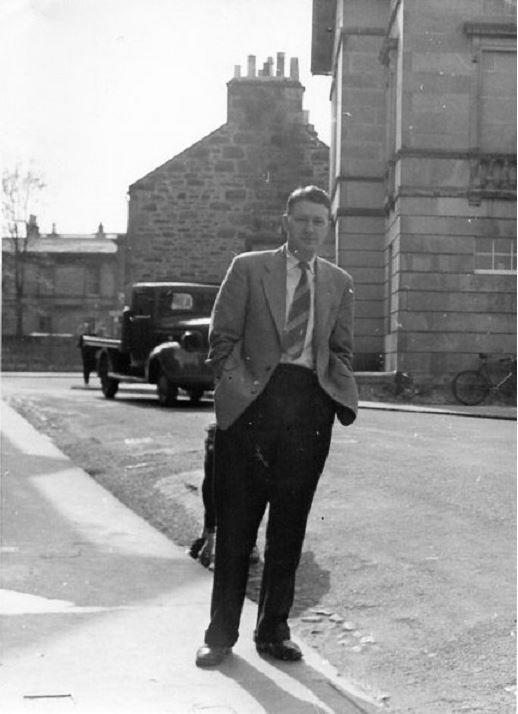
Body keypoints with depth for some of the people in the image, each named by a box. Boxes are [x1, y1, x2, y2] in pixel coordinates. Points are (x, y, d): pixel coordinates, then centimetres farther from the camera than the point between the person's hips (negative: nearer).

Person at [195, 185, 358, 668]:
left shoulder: (338, 283, 15)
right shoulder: (248, 268, 6)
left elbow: (340, 350, 17)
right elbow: (221, 339, 3)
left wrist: (342, 393, -1)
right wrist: (238, 387, -10)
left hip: (310, 407, 3)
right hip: (253, 405, -3)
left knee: (289, 528, 8)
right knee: (235, 524, 2)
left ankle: (273, 631, 19)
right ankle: (221, 634, 13)